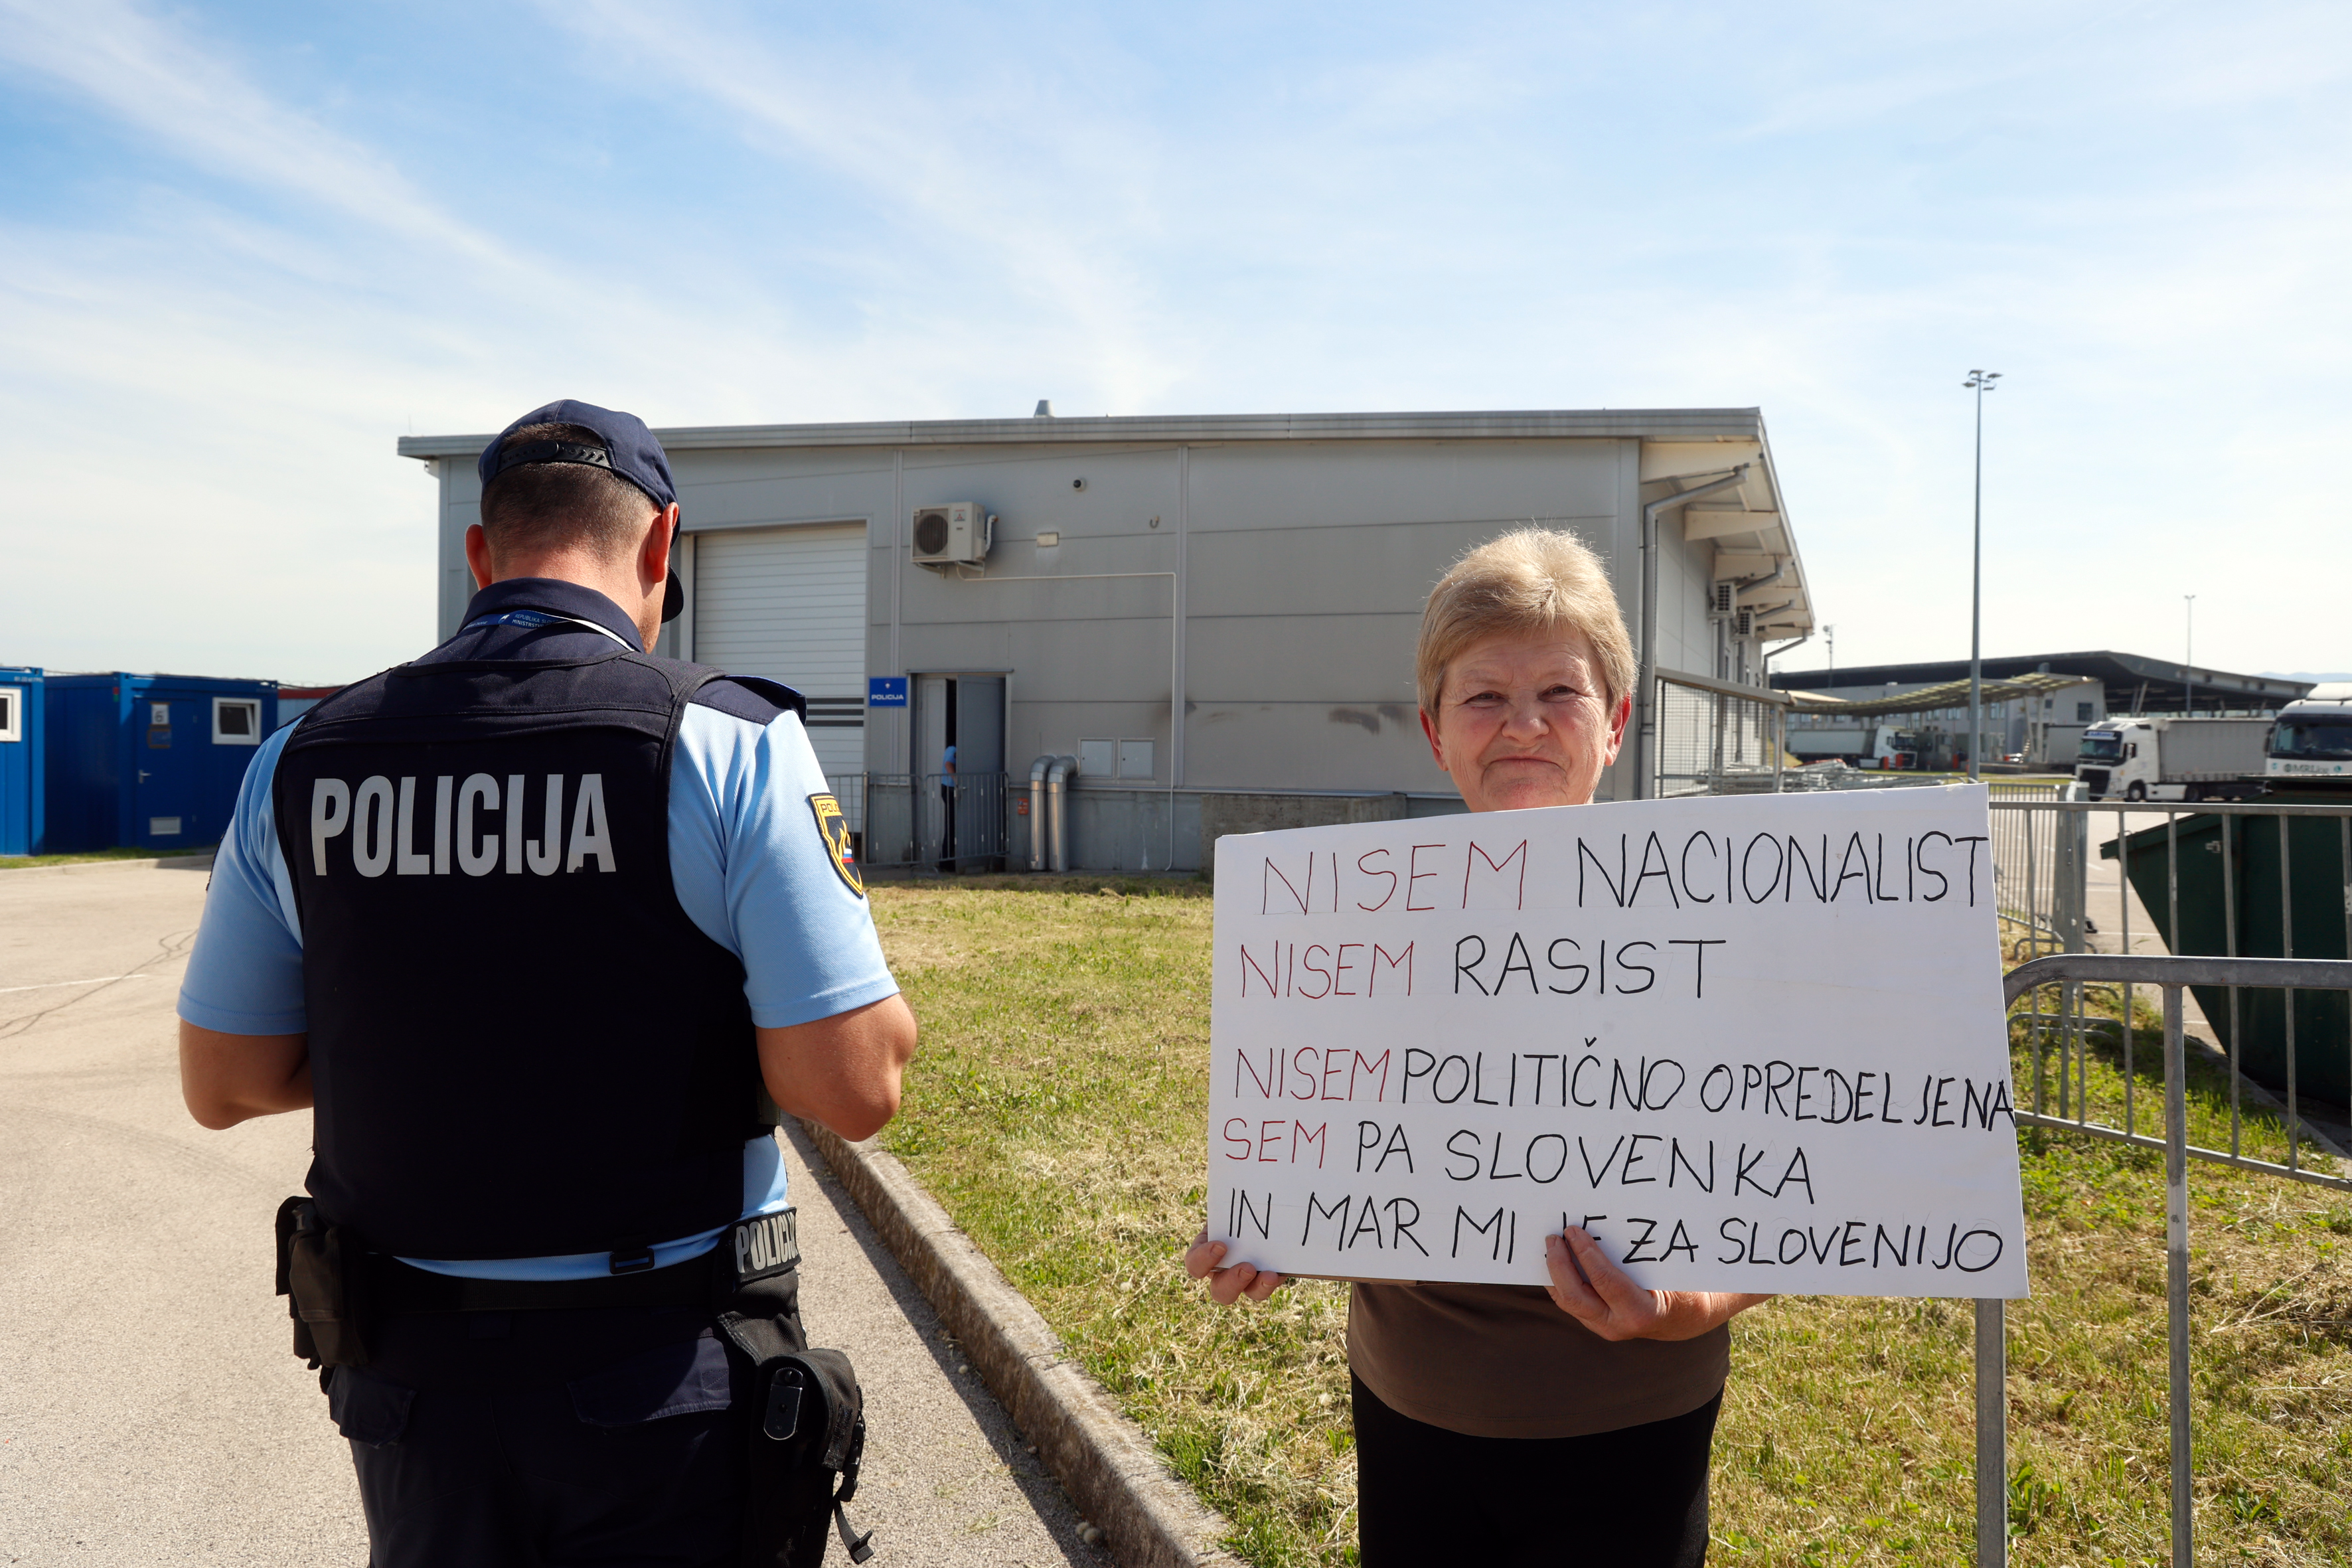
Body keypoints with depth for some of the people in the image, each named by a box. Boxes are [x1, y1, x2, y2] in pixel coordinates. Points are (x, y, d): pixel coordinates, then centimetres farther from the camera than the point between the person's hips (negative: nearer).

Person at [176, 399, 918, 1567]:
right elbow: (852, 1090, -20)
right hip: (662, 1383, -3)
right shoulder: (729, 744, -17)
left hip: (410, 1375, 4)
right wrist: (875, 1003, 1)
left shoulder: (302, 764, -3)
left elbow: (223, 1084, 5)